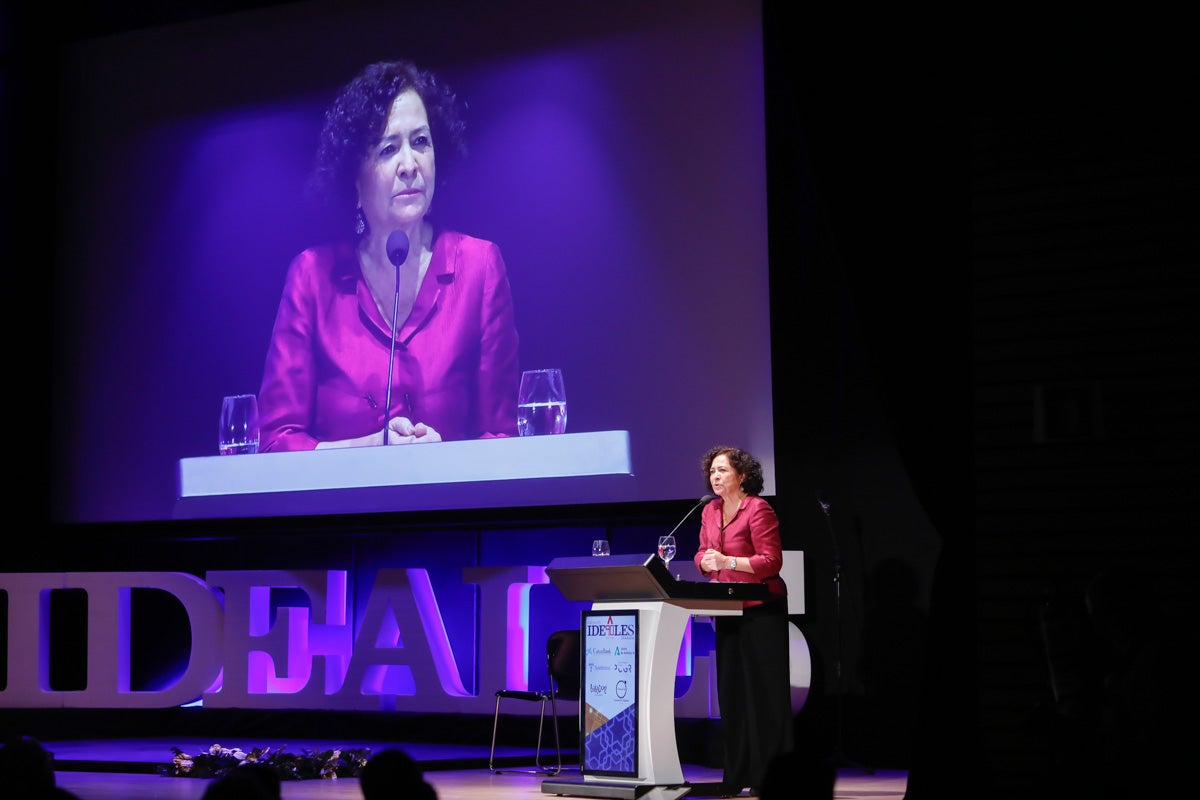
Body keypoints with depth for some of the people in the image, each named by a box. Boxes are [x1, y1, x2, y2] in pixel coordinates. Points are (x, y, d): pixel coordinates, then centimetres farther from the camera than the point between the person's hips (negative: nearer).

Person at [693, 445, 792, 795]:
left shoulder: (758, 509, -12)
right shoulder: (710, 511, 10)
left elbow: (771, 561, -16)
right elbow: (702, 553, 16)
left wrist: (728, 561, -24)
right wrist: (705, 561, -7)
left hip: (761, 609, -8)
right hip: (727, 611, 8)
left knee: (764, 691, -5)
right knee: (731, 690, 9)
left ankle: (770, 775, -3)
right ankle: (738, 775, 14)